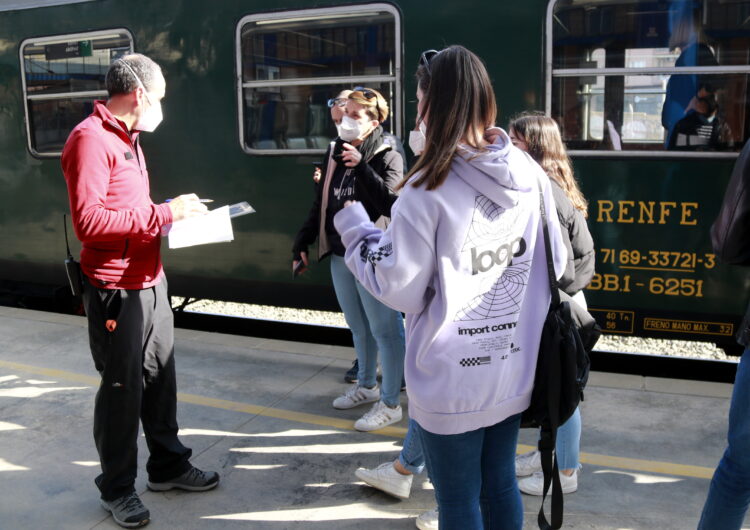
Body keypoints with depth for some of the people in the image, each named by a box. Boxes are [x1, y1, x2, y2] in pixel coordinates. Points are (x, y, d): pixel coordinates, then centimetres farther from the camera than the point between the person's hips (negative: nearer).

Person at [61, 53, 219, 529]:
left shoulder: (128, 139, 15)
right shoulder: (90, 139, -16)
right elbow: (88, 221, -25)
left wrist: (176, 210, 6)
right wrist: (164, 212, -22)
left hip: (151, 281, 9)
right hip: (116, 290, -9)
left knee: (161, 378, 17)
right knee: (122, 389, 4)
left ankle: (168, 465, 33)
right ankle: (117, 488, 22)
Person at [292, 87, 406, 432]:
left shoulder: (387, 158, -10)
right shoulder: (334, 153, 9)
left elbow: (391, 204, -25)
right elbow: (320, 204, 13)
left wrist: (362, 167, -27)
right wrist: (302, 244, 11)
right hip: (340, 255, 7)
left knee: (384, 330, 1)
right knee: (358, 327, 20)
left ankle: (390, 403, 13)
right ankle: (366, 386, 37)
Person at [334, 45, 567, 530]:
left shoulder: (429, 190, -19)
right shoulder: (530, 175, -2)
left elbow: (400, 289, -13)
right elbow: (556, 266, 6)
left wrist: (353, 226, 0)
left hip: (452, 383, -6)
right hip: (514, 371, 6)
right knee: (501, 485, 22)